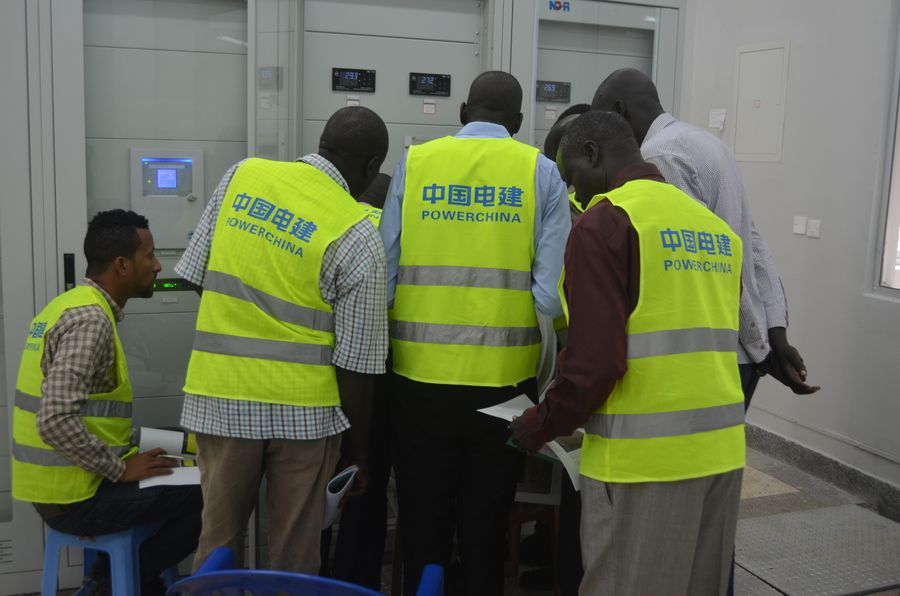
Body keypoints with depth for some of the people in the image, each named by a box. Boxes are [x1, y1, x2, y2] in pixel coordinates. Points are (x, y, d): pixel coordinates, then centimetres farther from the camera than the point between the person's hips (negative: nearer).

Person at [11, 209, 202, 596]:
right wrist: (120, 469, -18)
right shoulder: (90, 319, -20)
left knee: (183, 486, 22)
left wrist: (122, 456, 12)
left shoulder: (69, 304, 10)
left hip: (56, 481, 10)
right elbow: (57, 422, -30)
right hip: (74, 495, -10)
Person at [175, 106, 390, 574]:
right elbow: (355, 362, -8)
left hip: (219, 396, 3)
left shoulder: (241, 176, 1)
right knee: (295, 552, 11)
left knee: (218, 541, 16)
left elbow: (196, 271, 7)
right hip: (303, 409, -3)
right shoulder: (357, 236, -10)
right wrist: (358, 449, 4)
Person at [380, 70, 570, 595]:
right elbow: (552, 292, -8)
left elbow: (382, 274, -2)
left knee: (423, 524, 16)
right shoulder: (540, 172, -1)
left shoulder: (414, 162, 1)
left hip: (421, 376, 1)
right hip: (503, 379, 0)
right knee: (486, 527, 16)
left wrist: (387, 345, 13)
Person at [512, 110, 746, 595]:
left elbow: (595, 360, -16)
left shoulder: (605, 222, -9)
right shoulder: (716, 226, 14)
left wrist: (541, 426, 0)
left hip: (644, 457, -7)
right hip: (720, 449, 8)